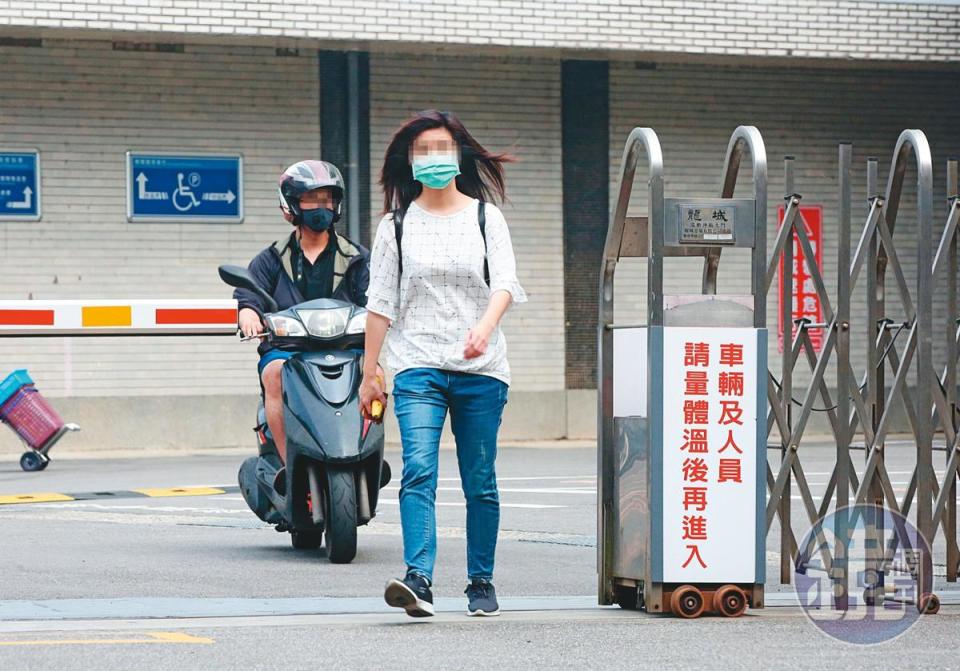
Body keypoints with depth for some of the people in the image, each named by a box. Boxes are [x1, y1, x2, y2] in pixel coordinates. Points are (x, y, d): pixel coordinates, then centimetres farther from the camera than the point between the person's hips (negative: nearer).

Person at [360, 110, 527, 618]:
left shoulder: (485, 217, 9)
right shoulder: (397, 224, 9)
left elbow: (505, 283, -4)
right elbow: (380, 303, 10)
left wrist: (484, 326, -24)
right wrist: (369, 373, 7)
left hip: (480, 368, 1)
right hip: (417, 366, -1)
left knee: (480, 483, 5)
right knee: (418, 471, -17)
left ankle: (481, 582, 17)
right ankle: (418, 580, -27)